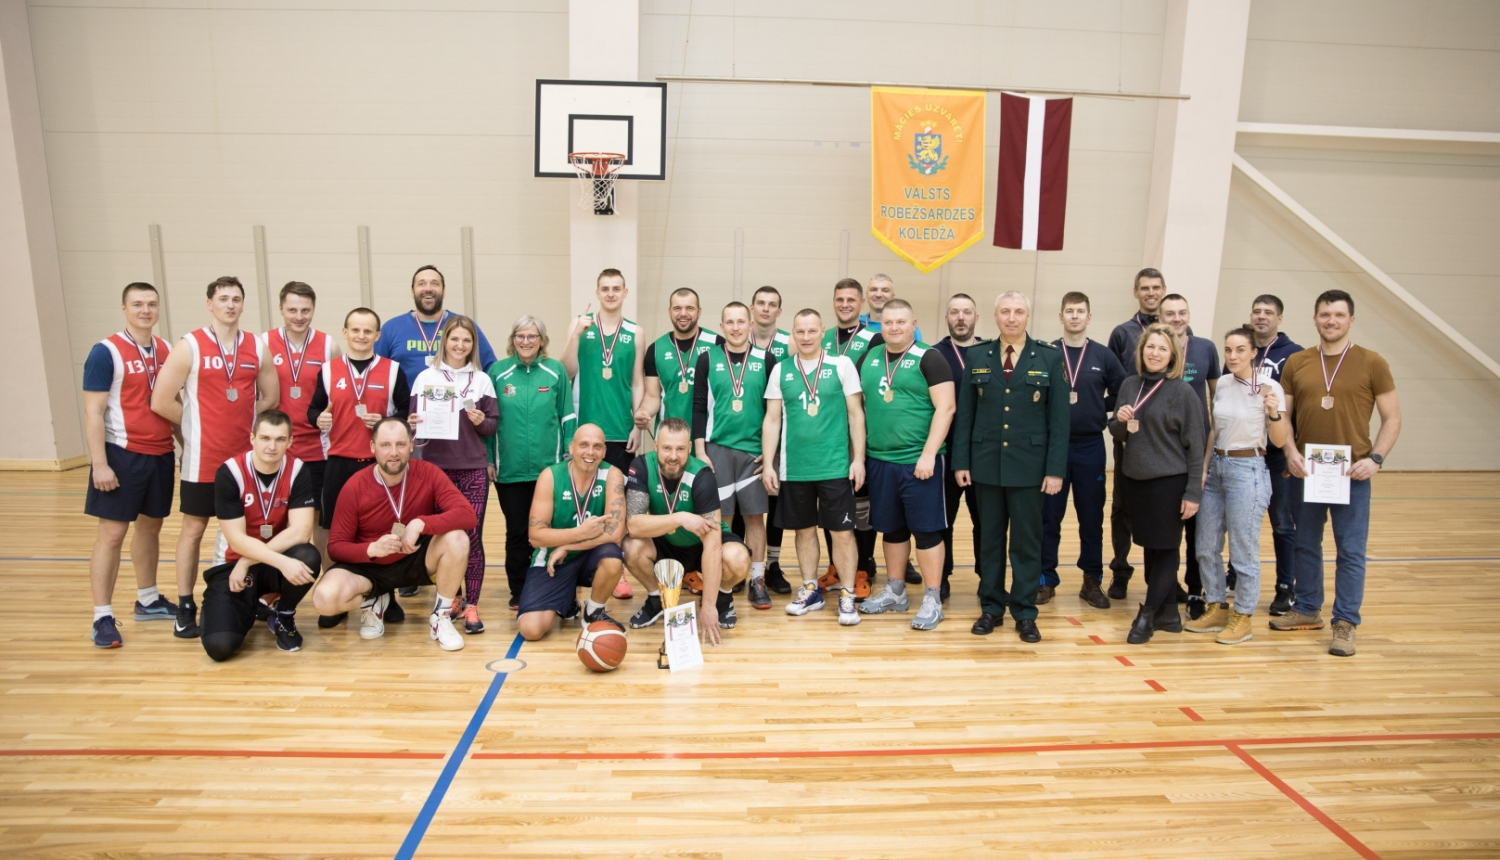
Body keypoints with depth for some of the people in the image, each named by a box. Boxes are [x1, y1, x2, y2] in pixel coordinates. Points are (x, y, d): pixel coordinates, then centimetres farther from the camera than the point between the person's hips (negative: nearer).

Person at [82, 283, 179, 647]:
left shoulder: (166, 351, 8)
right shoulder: (106, 352, -9)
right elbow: (93, 413, -12)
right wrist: (99, 464, -17)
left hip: (161, 454, 6)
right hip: (122, 455, -6)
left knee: (151, 526, 16)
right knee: (112, 534, -3)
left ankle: (147, 601, 30)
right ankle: (102, 618, 4)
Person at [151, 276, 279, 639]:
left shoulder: (257, 348, 5)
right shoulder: (189, 346, -7)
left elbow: (271, 397, 12)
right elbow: (161, 401, -11)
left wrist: (237, 420, 4)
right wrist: (199, 423, 0)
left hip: (245, 456, 4)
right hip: (203, 458, -3)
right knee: (193, 530, 5)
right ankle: (185, 607, 13)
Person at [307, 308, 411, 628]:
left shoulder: (393, 370, 3)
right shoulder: (329, 370, 7)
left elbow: (408, 412, 3)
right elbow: (313, 409, 11)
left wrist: (386, 422, -15)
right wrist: (319, 419, -11)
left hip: (380, 463, -1)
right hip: (338, 463, 1)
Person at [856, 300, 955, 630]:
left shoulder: (929, 359, -5)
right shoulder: (869, 359, 10)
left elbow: (945, 408, -12)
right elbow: (860, 407, 17)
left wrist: (929, 454, -18)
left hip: (919, 461, -5)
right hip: (878, 460, 5)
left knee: (926, 530, 1)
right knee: (891, 528, 15)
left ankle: (932, 601, 11)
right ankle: (895, 593, 29)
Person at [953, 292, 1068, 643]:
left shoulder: (1049, 358, 0)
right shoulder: (977, 357, 5)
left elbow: (1059, 418, -2)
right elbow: (965, 413, 4)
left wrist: (1056, 469, -7)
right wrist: (961, 462, -1)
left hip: (1029, 466, -1)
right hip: (987, 465, 2)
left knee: (1027, 541, 6)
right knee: (990, 538, 10)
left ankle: (1025, 613, 17)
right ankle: (991, 607, 21)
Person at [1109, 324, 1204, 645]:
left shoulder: (1183, 392, -8)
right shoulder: (1129, 385, 6)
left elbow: (1195, 445, -7)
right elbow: (1117, 433, 13)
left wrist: (1193, 492, -11)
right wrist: (1120, 421, -11)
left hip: (1168, 482, -5)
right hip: (1135, 479, 5)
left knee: (1165, 549, 3)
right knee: (1150, 547, 12)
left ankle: (1147, 615, 11)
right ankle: (1168, 613, 24)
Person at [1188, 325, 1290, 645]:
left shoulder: (1269, 388, -8)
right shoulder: (1223, 385, 8)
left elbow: (1279, 441, -7)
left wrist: (1273, 412, -24)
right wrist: (1204, 467, 8)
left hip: (1248, 470, -6)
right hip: (1216, 467, 6)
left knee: (1243, 550, 0)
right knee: (1206, 546, 10)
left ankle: (1242, 618, 14)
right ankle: (1216, 610, 24)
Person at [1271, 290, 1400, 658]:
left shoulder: (1372, 364, 0)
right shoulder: (1296, 363, 6)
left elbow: (1392, 418, 2)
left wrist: (1376, 457, -11)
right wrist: (1289, 451, -8)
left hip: (1351, 472, -2)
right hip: (1304, 471, 3)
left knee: (1351, 551, 0)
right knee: (1306, 545, 13)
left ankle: (1345, 623, 9)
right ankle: (1306, 610, 27)